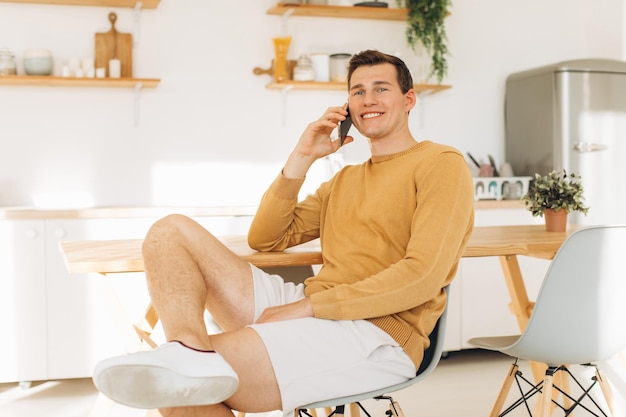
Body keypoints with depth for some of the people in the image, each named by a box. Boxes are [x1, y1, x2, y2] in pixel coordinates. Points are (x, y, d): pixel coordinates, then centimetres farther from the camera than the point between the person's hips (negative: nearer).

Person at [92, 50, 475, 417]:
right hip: (308, 313, 9)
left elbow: (422, 276, -13)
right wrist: (302, 158, 8)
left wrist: (307, 306, -16)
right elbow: (264, 239, 20)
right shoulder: (346, 179, 26)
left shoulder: (441, 163, 2)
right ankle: (191, 350, -32)